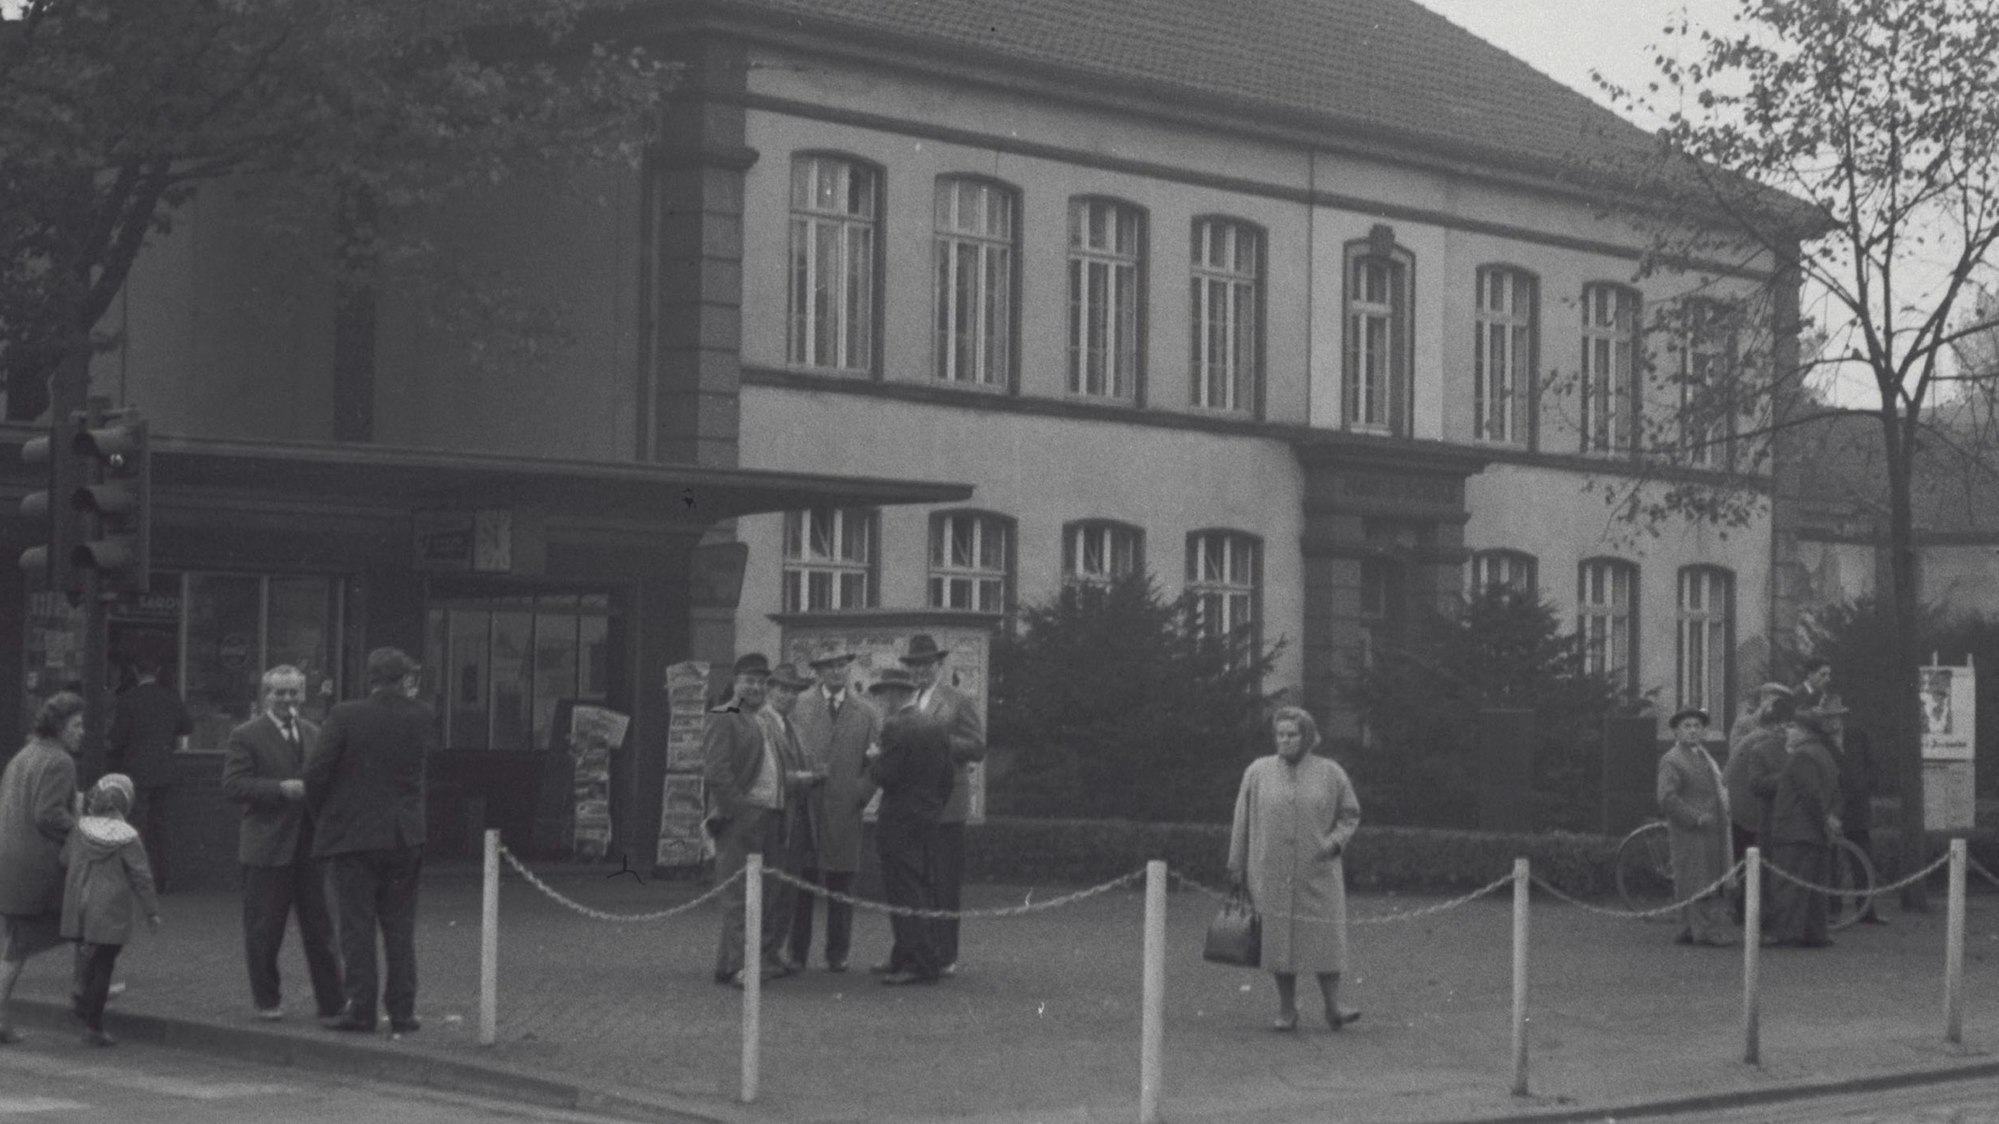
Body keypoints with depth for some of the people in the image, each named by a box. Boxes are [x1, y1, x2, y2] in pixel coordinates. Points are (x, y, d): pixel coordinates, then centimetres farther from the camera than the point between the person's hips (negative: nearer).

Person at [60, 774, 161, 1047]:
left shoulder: (80, 829, -2)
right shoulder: (127, 838, -12)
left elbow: (65, 859, 13)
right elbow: (141, 876, -8)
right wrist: (151, 911, 1)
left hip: (79, 910, 4)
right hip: (110, 913, -4)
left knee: (90, 963, 21)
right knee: (102, 968, 1)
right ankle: (93, 1027, 3)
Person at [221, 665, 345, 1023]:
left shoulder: (313, 735, 14)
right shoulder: (246, 736, -3)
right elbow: (232, 785, -12)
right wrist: (281, 789, -21)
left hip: (309, 844, 4)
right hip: (267, 846, -4)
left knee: (320, 928, 4)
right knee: (264, 930, 4)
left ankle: (332, 1004, 7)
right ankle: (267, 1001, 17)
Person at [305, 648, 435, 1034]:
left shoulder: (344, 716, -9)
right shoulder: (420, 718, -2)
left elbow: (316, 769, -11)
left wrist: (318, 815, 5)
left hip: (351, 834, -3)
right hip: (404, 838, 3)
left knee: (357, 928, 3)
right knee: (400, 927, 11)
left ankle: (361, 1010, 3)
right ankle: (402, 1012, 11)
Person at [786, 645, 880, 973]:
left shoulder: (866, 713, 11)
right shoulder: (799, 707, 8)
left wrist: (862, 790, -4)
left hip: (845, 808, 1)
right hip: (805, 805, -1)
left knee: (841, 884, 2)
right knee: (802, 880, -2)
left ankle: (838, 954, 10)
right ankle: (798, 953, 4)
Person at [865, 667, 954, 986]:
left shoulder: (895, 728, -16)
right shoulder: (938, 728, 10)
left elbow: (884, 776, -19)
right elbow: (948, 776, 12)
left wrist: (874, 763, 1)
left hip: (899, 823, -8)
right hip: (928, 820, 9)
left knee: (905, 894, -5)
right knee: (923, 892, 15)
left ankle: (921, 964, -5)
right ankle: (927, 960, 20)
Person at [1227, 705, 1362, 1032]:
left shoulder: (1330, 773, 2)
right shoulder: (1257, 772, 3)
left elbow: (1350, 814, 8)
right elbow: (1242, 821, 7)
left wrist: (1335, 841, -11)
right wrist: (1236, 865, 6)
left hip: (1318, 872, -1)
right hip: (1271, 874, 1)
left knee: (1325, 937, -6)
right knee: (1278, 938, 1)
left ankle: (1332, 1007, -1)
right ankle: (1287, 1012, 8)